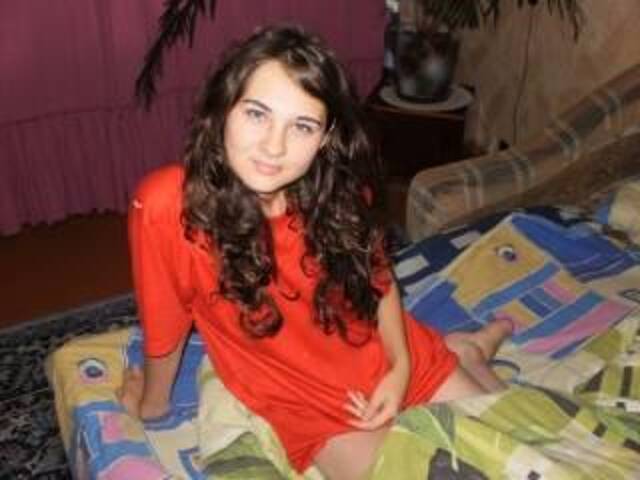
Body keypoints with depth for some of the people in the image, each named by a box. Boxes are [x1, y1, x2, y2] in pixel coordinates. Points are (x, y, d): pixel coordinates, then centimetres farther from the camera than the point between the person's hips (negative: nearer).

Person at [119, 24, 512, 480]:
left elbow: (379, 280, 0)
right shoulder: (168, 204, -29)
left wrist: (401, 365, -8)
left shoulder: (338, 190, -18)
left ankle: (464, 352, 36)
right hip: (304, 401, -1)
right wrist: (154, 402, 1)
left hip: (386, 355, 2)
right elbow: (165, 326, -15)